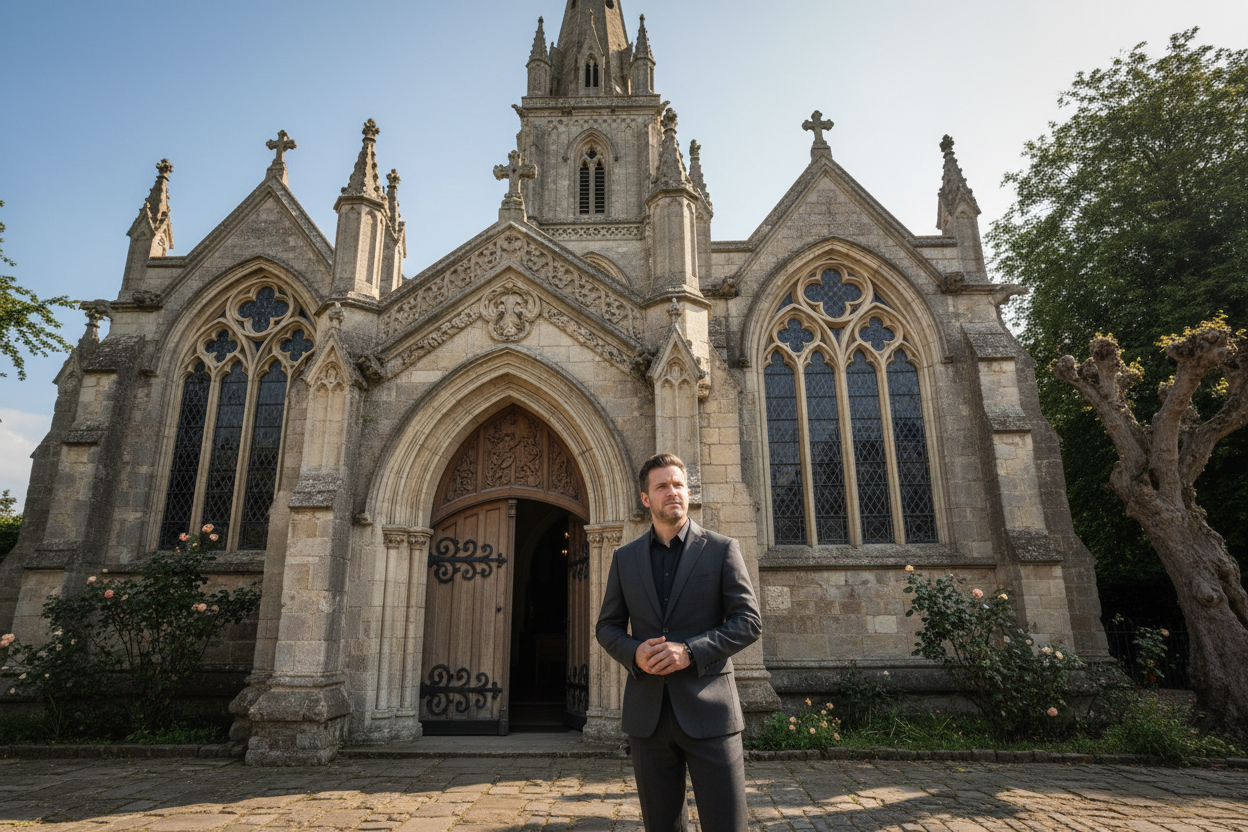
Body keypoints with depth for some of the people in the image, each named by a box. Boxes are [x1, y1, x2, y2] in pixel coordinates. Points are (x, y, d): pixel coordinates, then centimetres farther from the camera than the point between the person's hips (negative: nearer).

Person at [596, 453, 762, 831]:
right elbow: (607, 627, 12)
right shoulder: (624, 558, 9)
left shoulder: (722, 549, 1)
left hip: (708, 710, -2)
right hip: (647, 712, 3)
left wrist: (690, 651, -16)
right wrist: (634, 653, -10)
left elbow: (749, 621, -3)